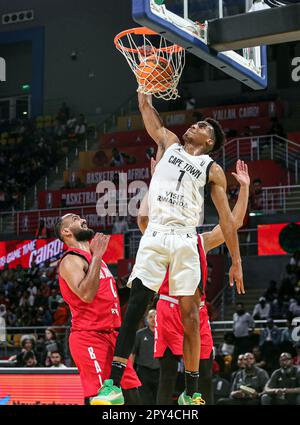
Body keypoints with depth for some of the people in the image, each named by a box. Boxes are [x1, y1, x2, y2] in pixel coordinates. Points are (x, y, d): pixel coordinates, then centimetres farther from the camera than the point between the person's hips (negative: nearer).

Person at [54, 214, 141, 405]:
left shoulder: (95, 258, 19)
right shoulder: (71, 260, -10)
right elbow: (85, 295, -26)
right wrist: (96, 256, -21)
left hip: (111, 335, 9)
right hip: (89, 337, -9)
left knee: (131, 393, 6)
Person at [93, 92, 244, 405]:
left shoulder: (212, 170, 13)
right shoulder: (169, 143, 20)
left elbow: (226, 218, 10)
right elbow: (145, 107, 16)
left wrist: (236, 261, 6)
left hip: (185, 241, 0)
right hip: (155, 236, 0)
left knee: (190, 314, -2)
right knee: (135, 306, -11)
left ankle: (191, 393, 8)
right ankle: (114, 385, -13)